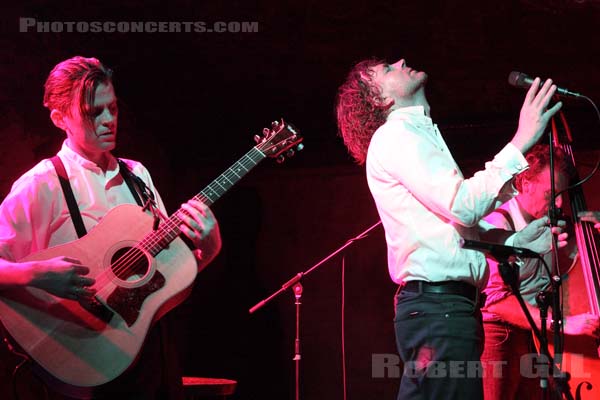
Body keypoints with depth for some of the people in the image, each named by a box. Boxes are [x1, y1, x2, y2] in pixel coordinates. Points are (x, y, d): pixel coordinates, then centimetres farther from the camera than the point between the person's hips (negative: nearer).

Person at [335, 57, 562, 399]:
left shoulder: (420, 137, 25)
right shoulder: (394, 135, -6)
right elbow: (463, 205, -18)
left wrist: (516, 240, 10)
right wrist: (522, 141, -14)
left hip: (447, 306, 10)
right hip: (437, 307, -10)